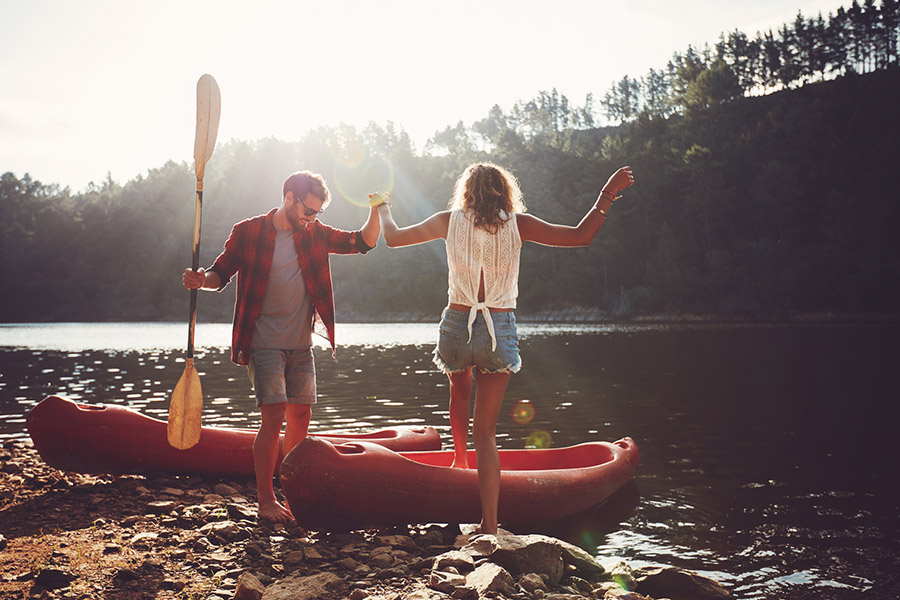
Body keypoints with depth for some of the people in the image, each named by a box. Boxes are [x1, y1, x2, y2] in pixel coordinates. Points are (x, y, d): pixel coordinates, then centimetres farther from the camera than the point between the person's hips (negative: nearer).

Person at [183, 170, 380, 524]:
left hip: (301, 346, 5)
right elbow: (221, 274, 1)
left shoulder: (314, 234, 8)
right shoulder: (248, 233, -3)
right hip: (264, 345, -5)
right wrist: (201, 280, -20)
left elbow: (362, 242, 9)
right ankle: (266, 501, -3)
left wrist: (376, 209, -6)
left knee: (300, 417, 6)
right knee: (274, 416, -12)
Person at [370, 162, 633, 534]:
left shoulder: (450, 221, 3)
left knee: (459, 391, 36)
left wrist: (381, 206, 32)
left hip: (457, 326, 1)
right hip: (500, 331, 0)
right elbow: (581, 237, -1)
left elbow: (393, 237, 13)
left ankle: (460, 459, 40)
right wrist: (608, 195, 8)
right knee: (486, 432, 5)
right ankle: (489, 527, 1)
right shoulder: (517, 224, 1)